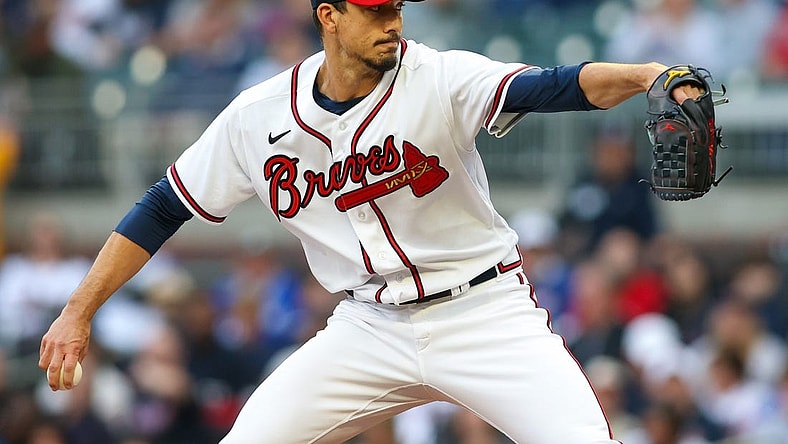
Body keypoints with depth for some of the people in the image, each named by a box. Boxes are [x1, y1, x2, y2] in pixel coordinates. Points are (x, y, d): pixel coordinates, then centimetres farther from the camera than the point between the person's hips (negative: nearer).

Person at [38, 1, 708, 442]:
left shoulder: (440, 79, -14)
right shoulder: (258, 118, -4)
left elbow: (548, 87, -31)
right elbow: (164, 209, 6)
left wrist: (643, 76, -51)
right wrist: (78, 313, 1)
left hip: (485, 313, -3)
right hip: (370, 328, 3)